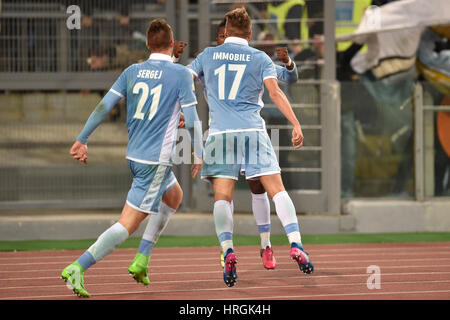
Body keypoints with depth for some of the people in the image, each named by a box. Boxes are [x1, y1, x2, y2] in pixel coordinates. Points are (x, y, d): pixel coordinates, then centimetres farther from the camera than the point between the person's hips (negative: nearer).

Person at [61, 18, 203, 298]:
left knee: (174, 196, 29)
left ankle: (142, 259, 22)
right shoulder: (180, 74, -8)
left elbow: (104, 106, 3)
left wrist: (82, 140, 8)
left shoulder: (132, 72, 6)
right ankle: (78, 268, -20)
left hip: (134, 155, 7)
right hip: (156, 160, -7)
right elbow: (191, 120, -8)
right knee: (128, 224, -8)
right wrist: (199, 155, 5)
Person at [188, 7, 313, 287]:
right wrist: (296, 125, -6)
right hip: (253, 131, -1)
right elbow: (275, 92, -4)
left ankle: (228, 251, -19)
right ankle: (296, 245, -11)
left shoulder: (208, 55, 13)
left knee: (222, 197, 0)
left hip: (220, 133, 1)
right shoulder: (260, 58, 8)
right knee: (277, 190, 1)